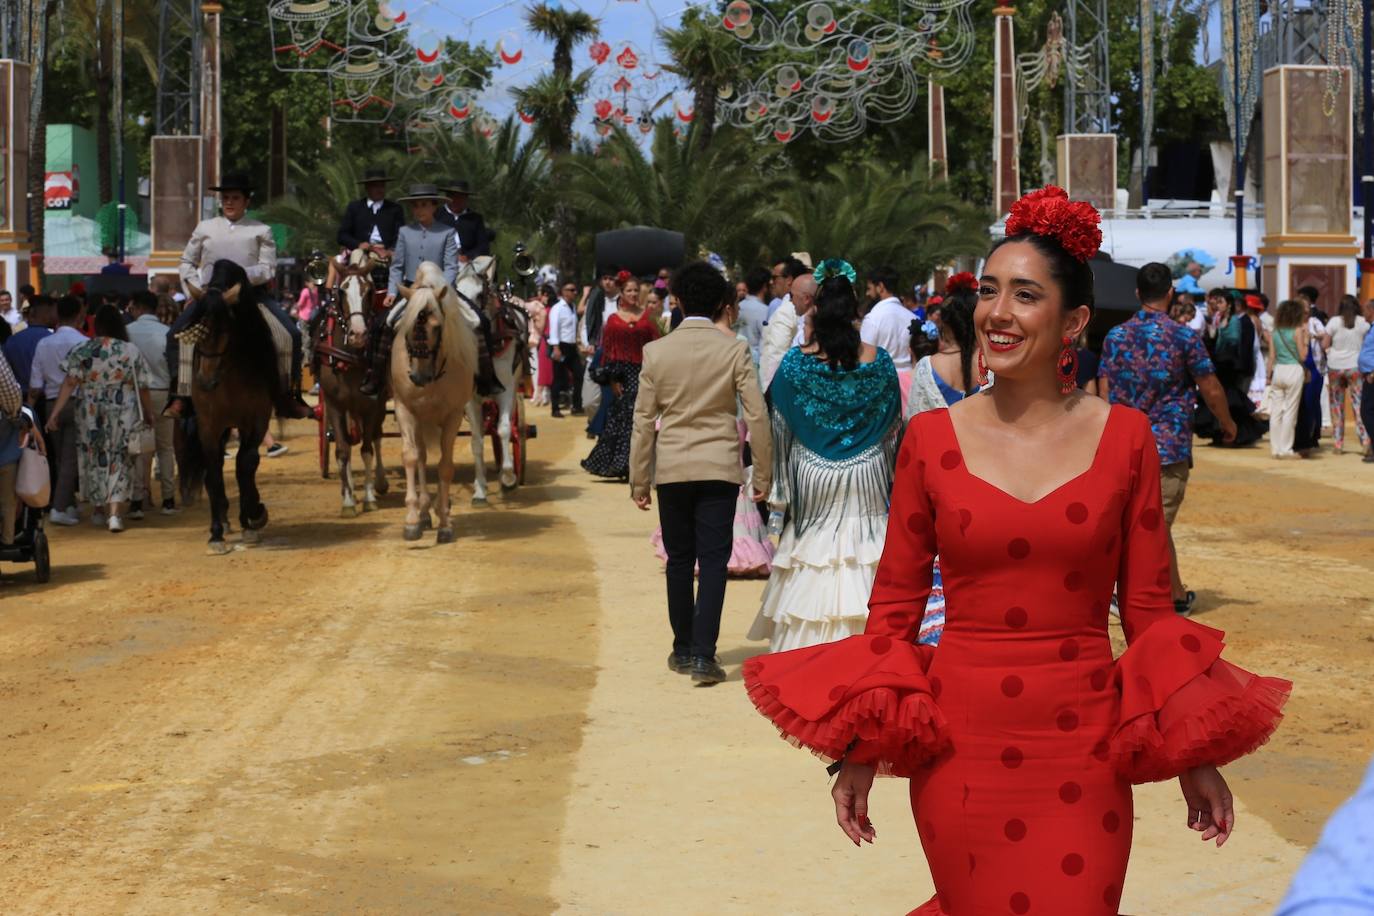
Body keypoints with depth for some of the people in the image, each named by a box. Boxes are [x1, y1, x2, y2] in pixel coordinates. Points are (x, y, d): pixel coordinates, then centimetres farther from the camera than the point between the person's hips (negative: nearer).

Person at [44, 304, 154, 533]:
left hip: (90, 414, 1)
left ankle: (100, 510, 28)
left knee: (95, 460, 17)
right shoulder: (132, 352, -7)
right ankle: (115, 512, -10)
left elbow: (69, 384, -8)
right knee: (119, 462, 4)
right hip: (123, 416, -1)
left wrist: (54, 414, -6)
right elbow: (142, 388, -4)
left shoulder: (81, 351, -6)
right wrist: (148, 415, 9)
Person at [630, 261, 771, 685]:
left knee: (679, 559, 13)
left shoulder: (656, 351, -3)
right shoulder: (734, 350, -6)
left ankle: (683, 649, 21)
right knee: (713, 559, 0)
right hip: (720, 468, -1)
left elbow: (644, 421, 0)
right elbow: (756, 415, -5)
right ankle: (703, 654, -9)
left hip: (672, 469, 1)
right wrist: (763, 475, 4)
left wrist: (639, 479, 7)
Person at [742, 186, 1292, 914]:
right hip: (961, 744, 0)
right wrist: (860, 754, 1)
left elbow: (1148, 608, 4)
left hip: (1083, 747, 0)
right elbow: (894, 602, 5)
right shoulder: (933, 438, -1)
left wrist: (1192, 758, 3)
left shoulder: (1123, 437, -1)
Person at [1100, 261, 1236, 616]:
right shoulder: (1183, 336, -7)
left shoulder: (1116, 336, 3)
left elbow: (1105, 393, 4)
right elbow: (1211, 390, -2)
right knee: (1157, 526, -2)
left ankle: (1177, 596, 20)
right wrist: (1227, 424, 15)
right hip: (1169, 446, -4)